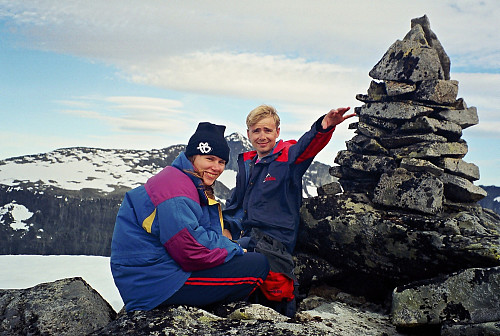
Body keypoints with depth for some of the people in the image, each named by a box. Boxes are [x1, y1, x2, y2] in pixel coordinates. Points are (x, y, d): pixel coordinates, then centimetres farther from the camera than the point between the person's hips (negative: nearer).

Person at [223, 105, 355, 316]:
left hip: (273, 241, -7)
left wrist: (324, 126, -45)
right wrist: (228, 228, 15)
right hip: (247, 238, 7)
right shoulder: (246, 163, 18)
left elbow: (308, 145, -24)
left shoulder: (288, 156, -1)